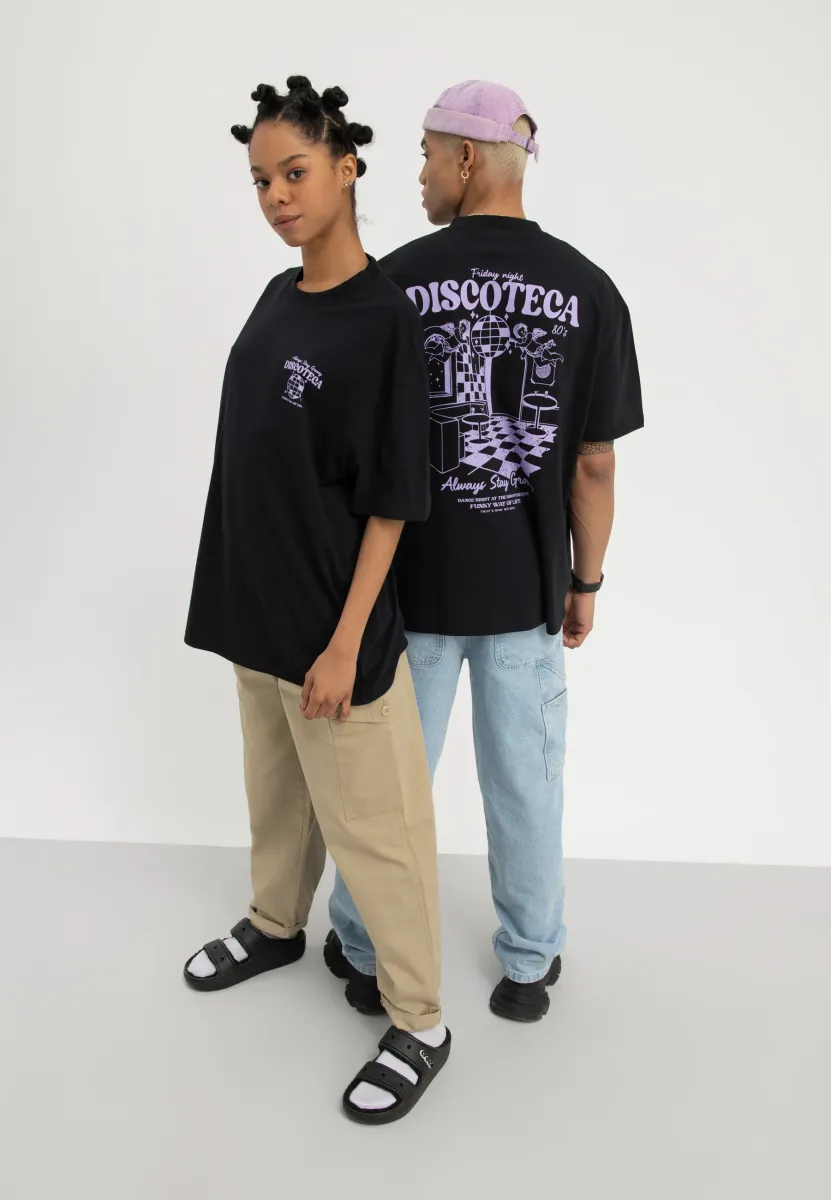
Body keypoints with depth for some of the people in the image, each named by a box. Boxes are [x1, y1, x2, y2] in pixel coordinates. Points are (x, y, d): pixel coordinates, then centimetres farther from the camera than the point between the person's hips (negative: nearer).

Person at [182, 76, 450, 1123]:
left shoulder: (383, 319, -17)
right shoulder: (277, 298, 6)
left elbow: (391, 503, -17)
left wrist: (345, 644, -17)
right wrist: (254, 607, 15)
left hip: (333, 624, -7)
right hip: (258, 608, 7)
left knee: (371, 827, 5)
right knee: (274, 787, 25)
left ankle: (419, 1025, 23)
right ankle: (276, 925, 49)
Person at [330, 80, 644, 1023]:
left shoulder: (396, 282, -11)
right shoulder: (589, 290, -7)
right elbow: (595, 464, -5)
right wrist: (586, 582, 7)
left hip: (414, 581, -1)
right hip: (527, 586, 2)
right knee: (524, 776, 15)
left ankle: (367, 950, 34)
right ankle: (529, 964, 32)